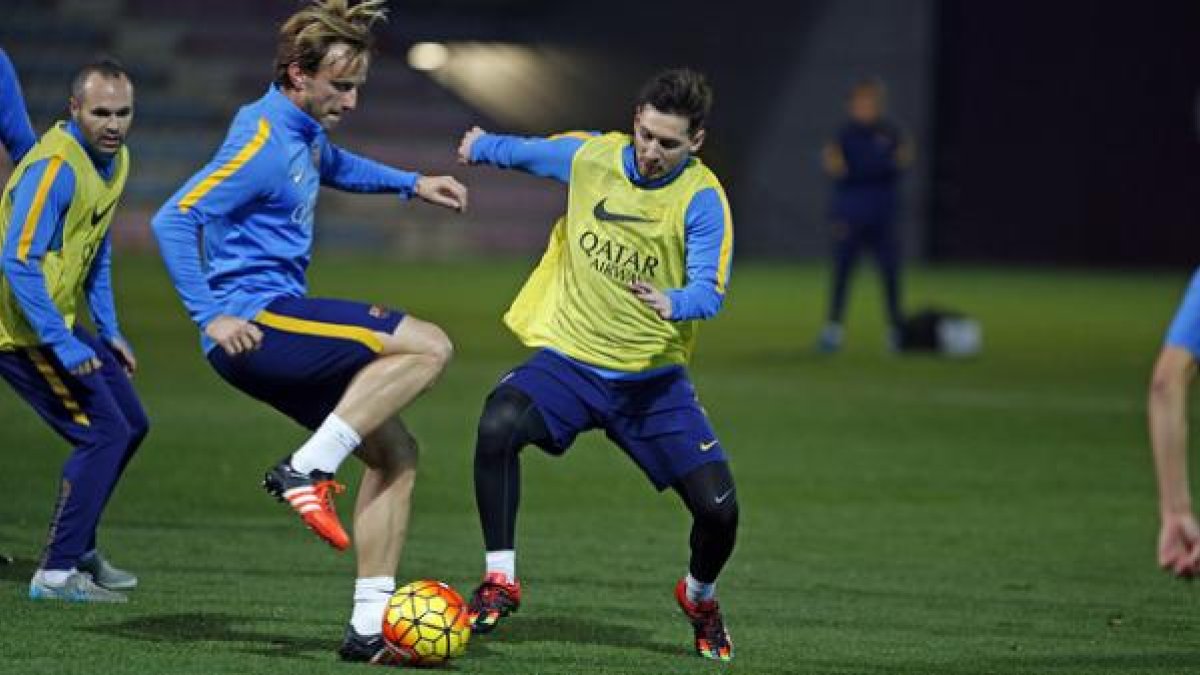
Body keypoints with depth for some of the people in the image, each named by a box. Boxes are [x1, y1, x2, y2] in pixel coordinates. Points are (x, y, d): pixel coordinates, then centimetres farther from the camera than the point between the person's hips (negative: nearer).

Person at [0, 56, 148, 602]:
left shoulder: (114, 161, 8)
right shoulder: (55, 167, -23)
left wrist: (109, 331, 17)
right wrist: (62, 344, -27)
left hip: (59, 325, 10)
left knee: (131, 425, 15)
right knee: (104, 434, -12)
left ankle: (76, 550, 25)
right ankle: (56, 573, -7)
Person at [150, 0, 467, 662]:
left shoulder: (304, 131, 14)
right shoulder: (263, 143, -16)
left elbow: (335, 165, 40)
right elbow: (174, 219, -21)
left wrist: (410, 183, 27)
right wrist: (211, 317, -23)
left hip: (277, 330, 10)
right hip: (255, 320, -10)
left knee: (395, 454, 7)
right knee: (429, 346, -18)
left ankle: (370, 623, 5)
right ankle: (306, 471, -17)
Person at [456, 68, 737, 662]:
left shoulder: (702, 199, -11)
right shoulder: (588, 156, -3)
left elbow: (709, 290, -21)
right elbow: (526, 151, 19)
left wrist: (671, 303, -43)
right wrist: (480, 146, 36)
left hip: (654, 377, -1)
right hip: (568, 360, 1)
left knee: (718, 508, -7)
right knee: (498, 425, -30)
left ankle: (700, 598, 29)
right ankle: (500, 581, -15)